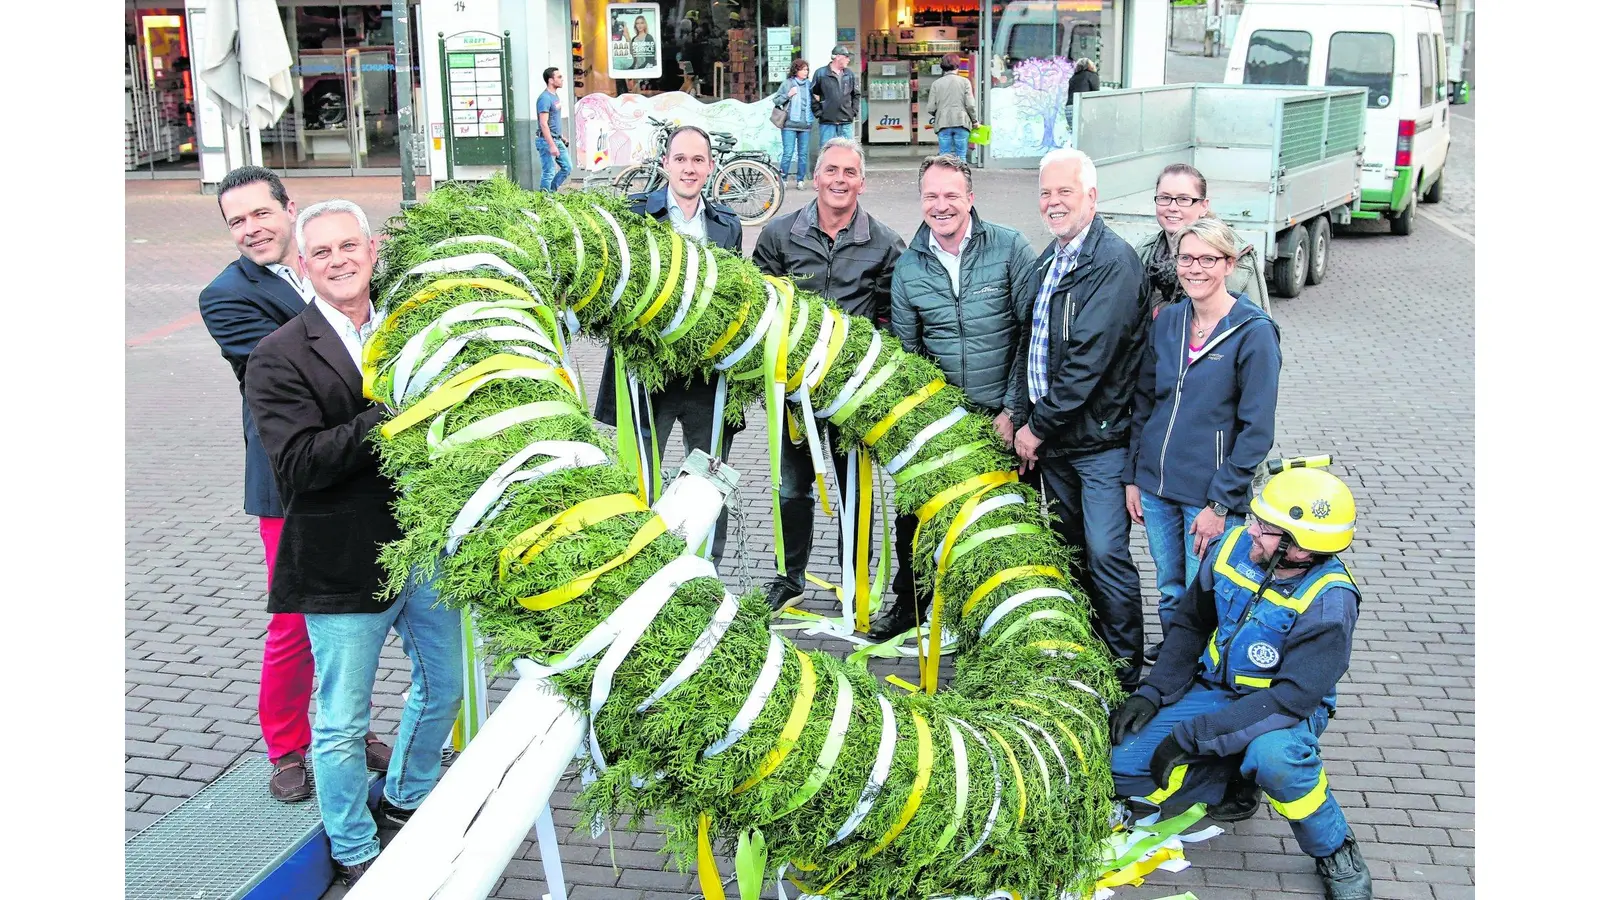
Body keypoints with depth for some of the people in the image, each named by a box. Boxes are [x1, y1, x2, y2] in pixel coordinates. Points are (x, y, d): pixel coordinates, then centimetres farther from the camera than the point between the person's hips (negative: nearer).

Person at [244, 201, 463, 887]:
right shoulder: (279, 356, -11)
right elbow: (298, 463, -22)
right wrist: (392, 417, -28)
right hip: (343, 567, -6)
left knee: (442, 685, 23)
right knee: (343, 723, 7)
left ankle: (408, 797, 48)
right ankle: (354, 850, 30)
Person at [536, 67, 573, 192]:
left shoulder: (555, 96, 13)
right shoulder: (545, 98, -17)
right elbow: (543, 124, -22)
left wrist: (561, 137, 22)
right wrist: (551, 145, -26)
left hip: (557, 140, 10)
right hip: (547, 141, -10)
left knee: (567, 167, 12)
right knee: (549, 173, -5)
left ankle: (551, 191, 21)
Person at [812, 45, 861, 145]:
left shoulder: (850, 74, 10)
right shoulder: (821, 73, -1)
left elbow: (856, 94, 17)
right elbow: (813, 95, 2)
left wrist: (854, 111, 6)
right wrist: (818, 112, -4)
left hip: (846, 122, 3)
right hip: (827, 122, -3)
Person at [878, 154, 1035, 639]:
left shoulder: (1010, 247, -7)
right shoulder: (908, 266, 4)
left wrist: (1016, 407, -11)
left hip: (1001, 416, -3)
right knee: (913, 512, 6)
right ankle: (909, 602, 29)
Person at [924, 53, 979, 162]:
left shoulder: (936, 84, 4)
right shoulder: (965, 82, 1)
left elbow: (930, 108, 1)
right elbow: (970, 105, -4)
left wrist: (934, 118, 22)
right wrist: (975, 121, 11)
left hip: (943, 124, 1)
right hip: (961, 123, -1)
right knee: (961, 157, 4)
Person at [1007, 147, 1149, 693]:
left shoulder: (1113, 263, -17)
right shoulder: (1048, 262, 12)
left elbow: (1088, 360, -22)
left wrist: (1039, 426, -16)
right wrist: (1017, 410, 3)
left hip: (1100, 440, -8)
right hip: (1052, 438, 8)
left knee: (1106, 554, -4)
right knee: (1069, 548, 17)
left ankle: (1123, 669, 11)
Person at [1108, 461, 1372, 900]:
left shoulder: (1327, 602, -26)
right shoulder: (1234, 547, -11)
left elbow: (1292, 699, -30)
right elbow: (1190, 624, 3)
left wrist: (1190, 735, -31)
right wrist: (1153, 693, -8)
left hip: (1284, 708, -5)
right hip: (1215, 692, 5)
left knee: (1273, 754, -40)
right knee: (1126, 765, -12)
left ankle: (1336, 854, -11)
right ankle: (1234, 787, 11)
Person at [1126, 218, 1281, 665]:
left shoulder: (1253, 332, -12)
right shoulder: (1167, 321, 5)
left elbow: (1256, 430, -13)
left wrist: (1220, 503, -15)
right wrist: (1132, 476, 9)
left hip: (1212, 494, -5)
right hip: (1156, 485, 5)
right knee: (1169, 591, 17)